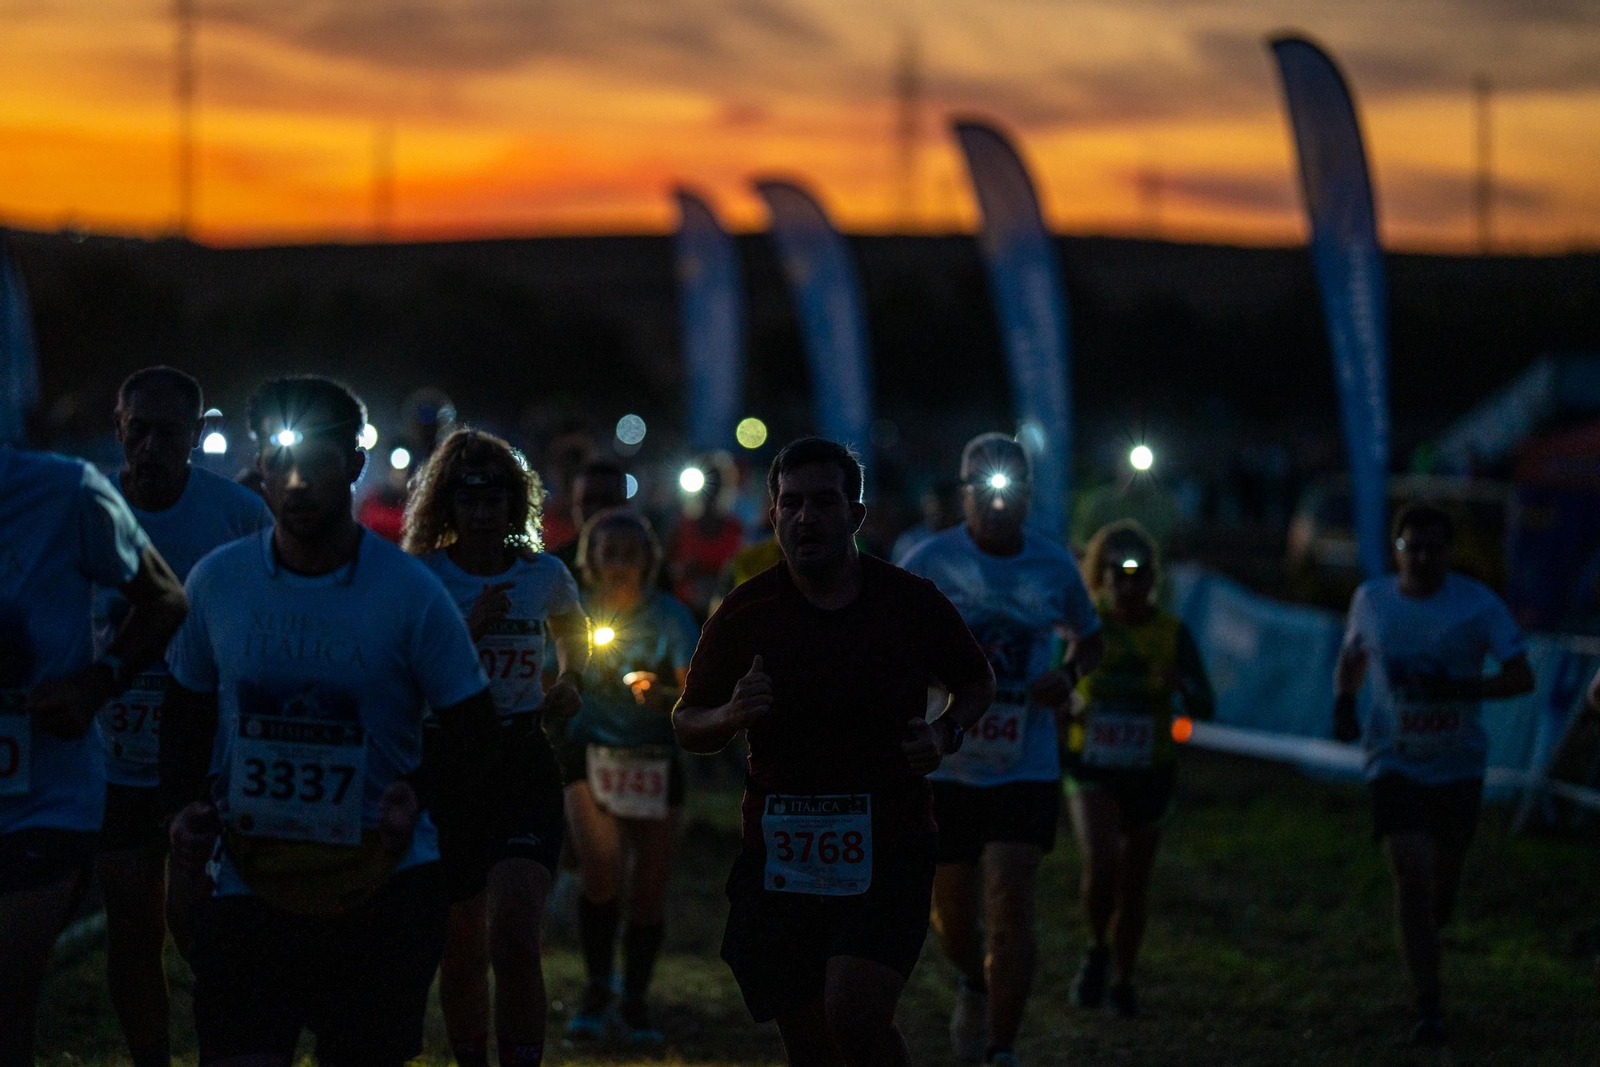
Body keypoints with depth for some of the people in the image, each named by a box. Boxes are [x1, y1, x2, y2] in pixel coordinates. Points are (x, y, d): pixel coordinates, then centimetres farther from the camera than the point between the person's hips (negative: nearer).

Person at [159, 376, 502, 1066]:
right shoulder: (216, 581, 3)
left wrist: (416, 798, -17)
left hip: (383, 885, -1)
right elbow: (186, 717, 15)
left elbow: (475, 746, 0)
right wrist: (183, 809, -2)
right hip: (245, 883, 1)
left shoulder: (411, 593, -4)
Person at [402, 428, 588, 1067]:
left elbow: (574, 634, 26)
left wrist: (570, 682, 7)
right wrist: (471, 628, -18)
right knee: (461, 954, 8)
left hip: (524, 766, 0)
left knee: (513, 938, -19)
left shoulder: (544, 575, 4)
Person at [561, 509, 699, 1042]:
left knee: (648, 892, 0)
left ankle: (634, 1002, 18)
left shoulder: (670, 617, -8)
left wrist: (662, 694, -34)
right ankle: (596, 989, -2)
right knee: (600, 872, -19)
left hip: (656, 762, 0)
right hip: (591, 754, 0)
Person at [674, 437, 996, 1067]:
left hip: (889, 846, -2)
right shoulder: (744, 614, 1)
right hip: (780, 846, 2)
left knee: (854, 1013, -23)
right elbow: (686, 726, 8)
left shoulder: (911, 601, 0)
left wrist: (946, 732, -4)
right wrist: (731, 715, -14)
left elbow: (977, 683, 17)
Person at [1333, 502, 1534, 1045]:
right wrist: (1343, 704, 0)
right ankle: (1428, 1009, -13)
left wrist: (1461, 688, -27)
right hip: (1394, 762, -1)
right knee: (1410, 873, -16)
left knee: (1444, 873, 14)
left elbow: (1522, 677, -10)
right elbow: (1352, 656, 20)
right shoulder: (1371, 599, 1)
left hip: (1458, 764, 1)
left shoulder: (1478, 604, -7)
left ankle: (1426, 934, 51)